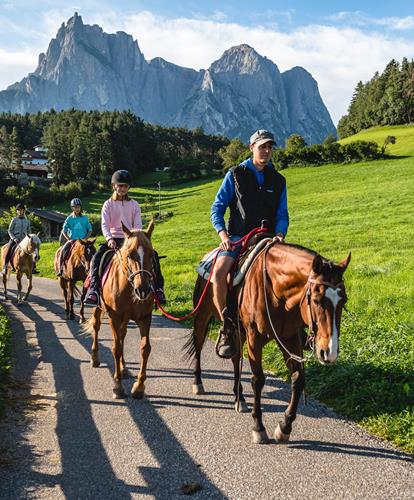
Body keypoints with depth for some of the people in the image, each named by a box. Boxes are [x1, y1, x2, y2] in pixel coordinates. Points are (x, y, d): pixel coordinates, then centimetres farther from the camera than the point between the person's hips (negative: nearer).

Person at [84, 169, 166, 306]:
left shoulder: (134, 205, 9)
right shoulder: (108, 204, 5)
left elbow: (138, 224, 0)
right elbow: (104, 224, -6)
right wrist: (109, 238, -27)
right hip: (114, 239, -1)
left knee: (153, 254, -19)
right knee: (98, 255, -30)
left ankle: (158, 288, -12)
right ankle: (93, 290, -33)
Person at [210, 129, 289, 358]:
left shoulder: (278, 180, 13)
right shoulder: (235, 175, 5)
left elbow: (282, 215, 13)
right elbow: (217, 207, 4)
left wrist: (279, 234, -9)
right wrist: (223, 234, -13)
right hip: (237, 237, -3)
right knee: (219, 273, -29)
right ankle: (227, 327, -14)